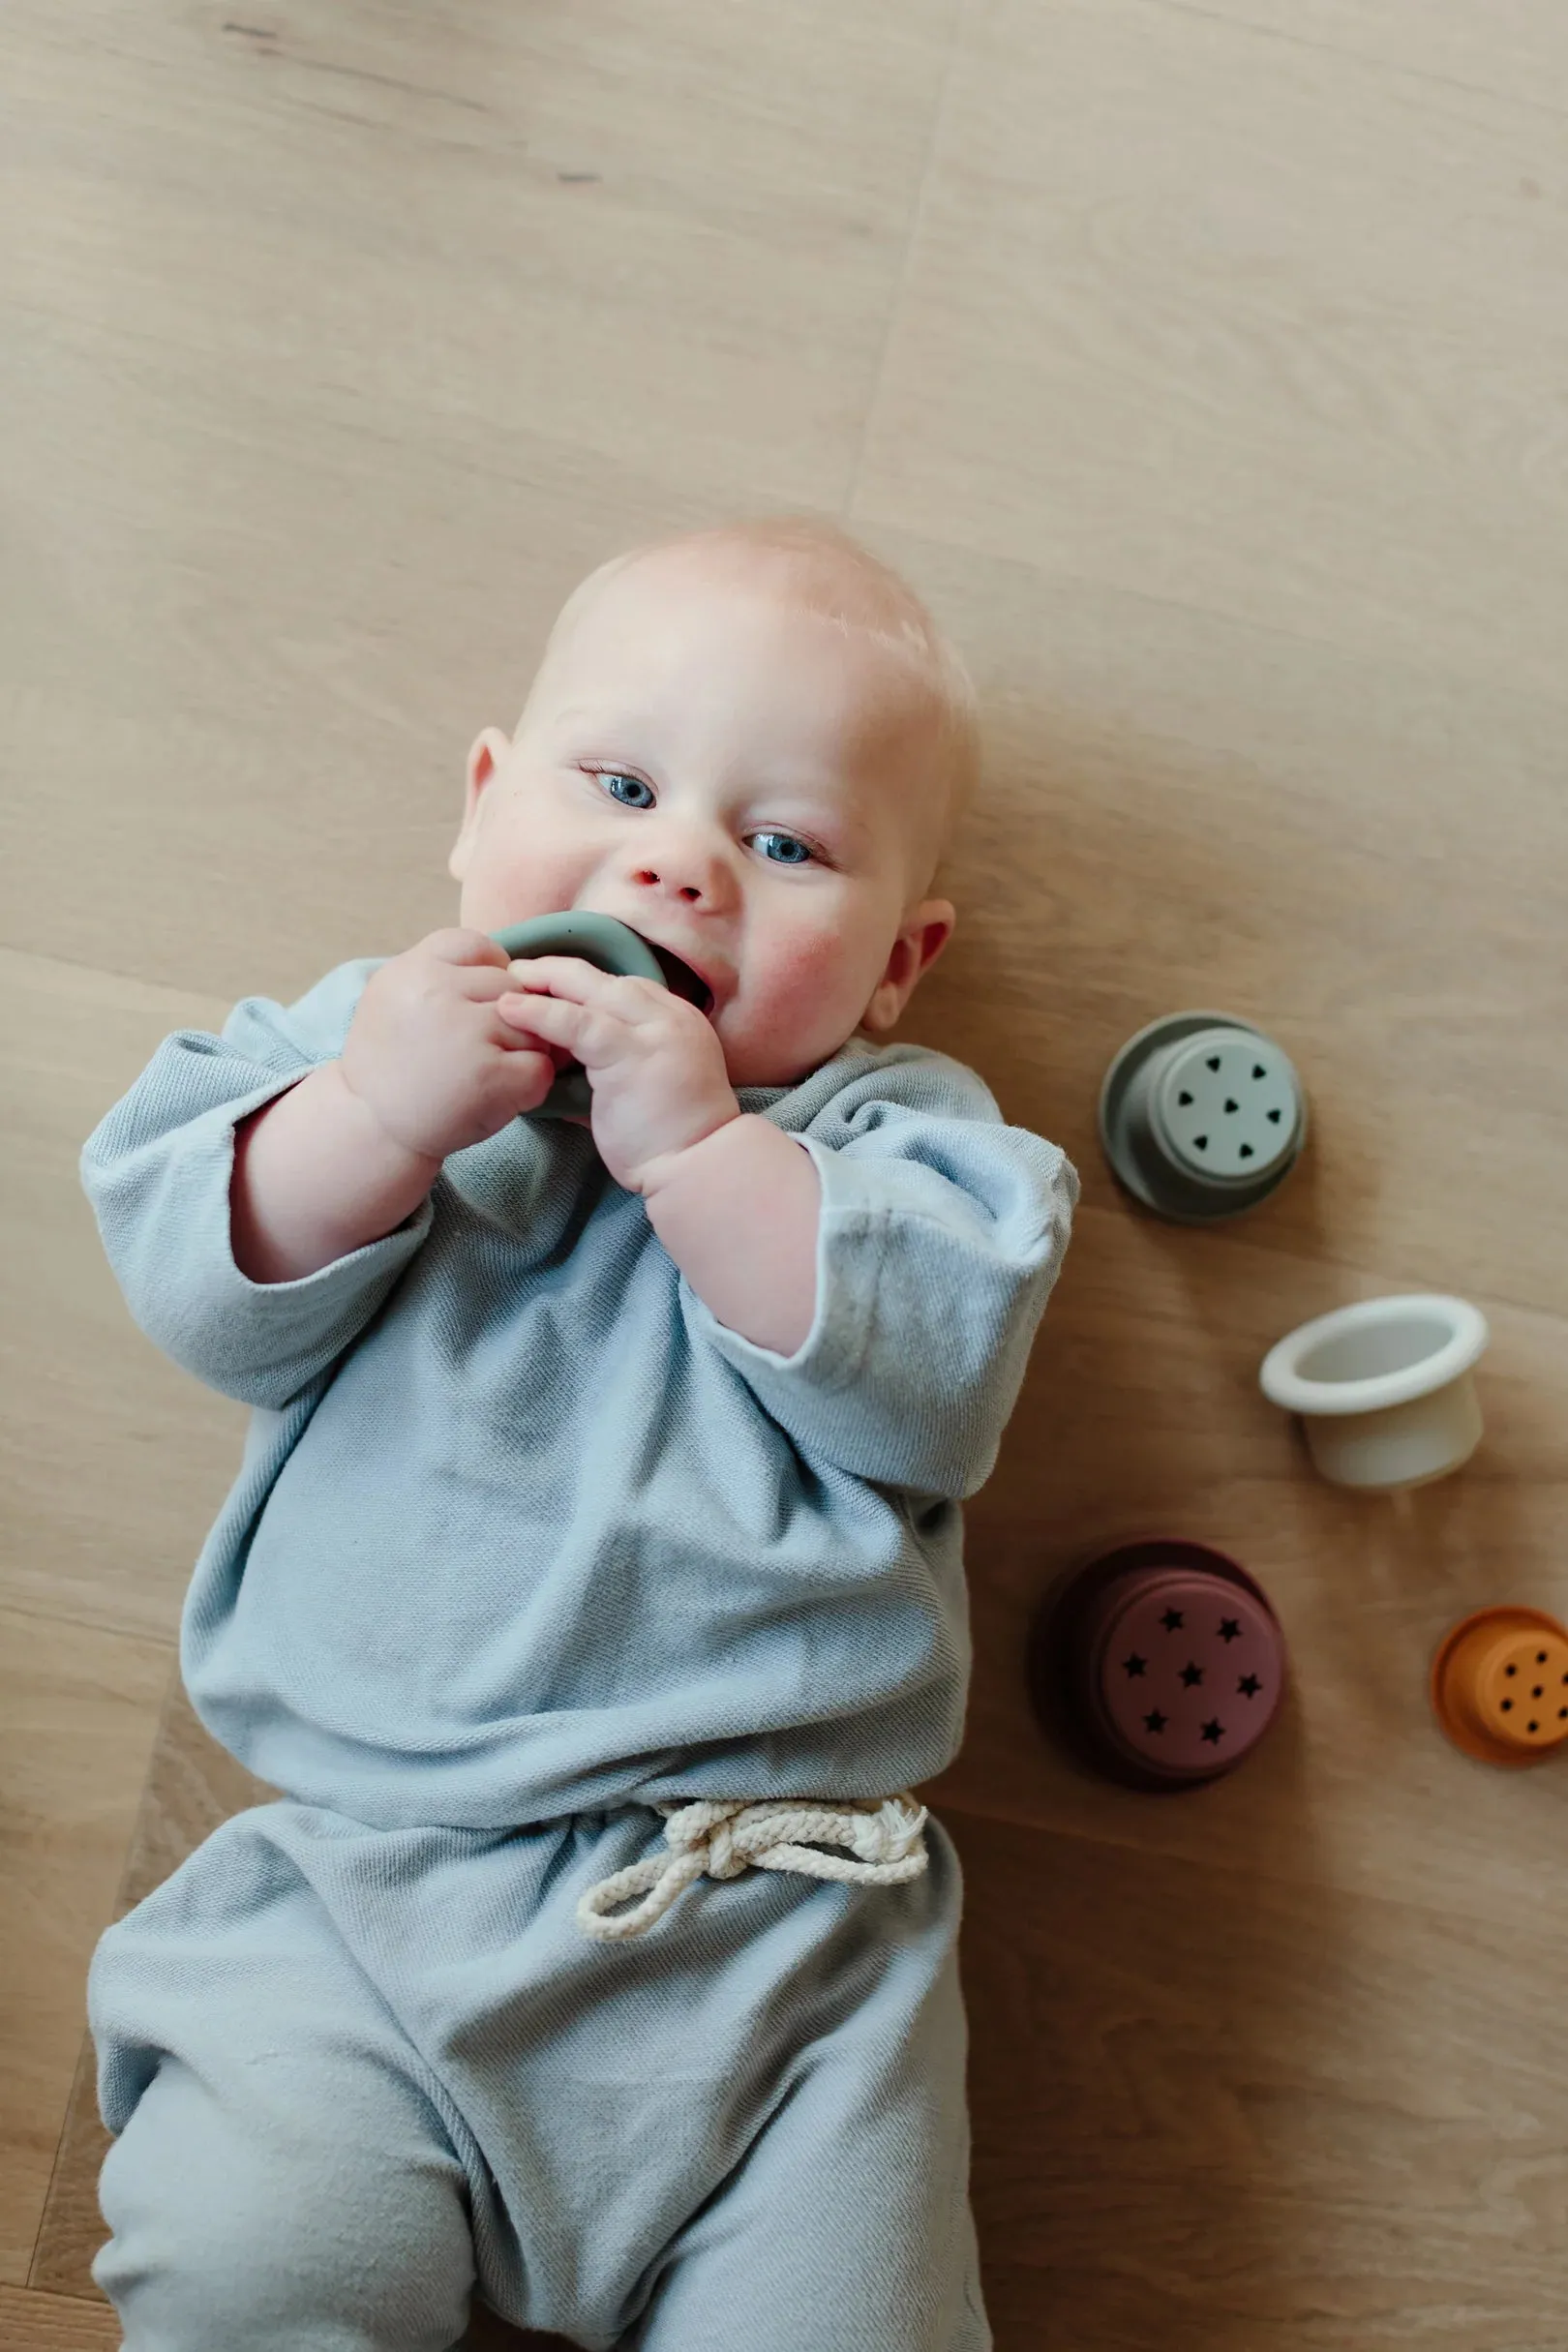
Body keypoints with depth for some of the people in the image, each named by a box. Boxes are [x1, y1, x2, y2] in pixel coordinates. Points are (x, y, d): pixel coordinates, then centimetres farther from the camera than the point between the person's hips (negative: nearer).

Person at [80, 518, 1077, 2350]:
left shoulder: (889, 1128, 6)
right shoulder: (368, 1032, 10)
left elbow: (935, 1379, -12)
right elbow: (206, 1298, -1)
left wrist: (697, 1140, -19)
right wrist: (383, 1114, -18)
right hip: (359, 1889, 1)